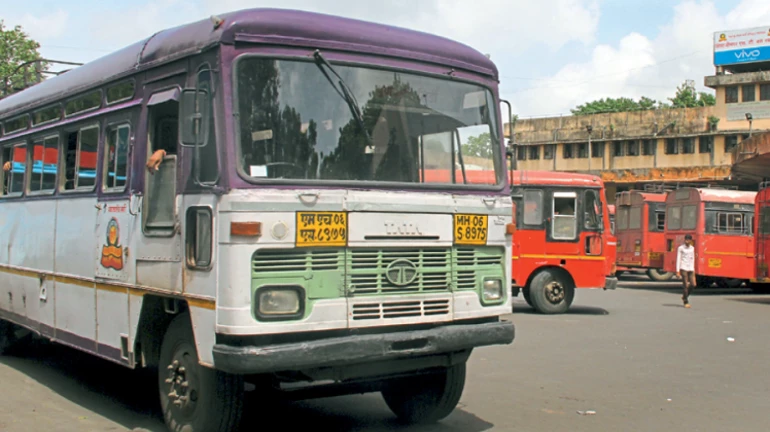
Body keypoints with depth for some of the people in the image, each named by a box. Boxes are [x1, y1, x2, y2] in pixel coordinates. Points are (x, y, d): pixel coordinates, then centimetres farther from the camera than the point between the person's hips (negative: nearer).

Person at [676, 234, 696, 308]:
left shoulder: (692, 248, 13)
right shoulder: (681, 248, -1)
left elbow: (692, 259, 19)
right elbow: (678, 260, -3)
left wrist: (693, 270, 17)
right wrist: (677, 271, -8)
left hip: (690, 269, 5)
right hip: (683, 269, -5)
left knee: (693, 285, -3)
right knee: (686, 285, -6)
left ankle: (684, 296, 21)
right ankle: (686, 302, 3)